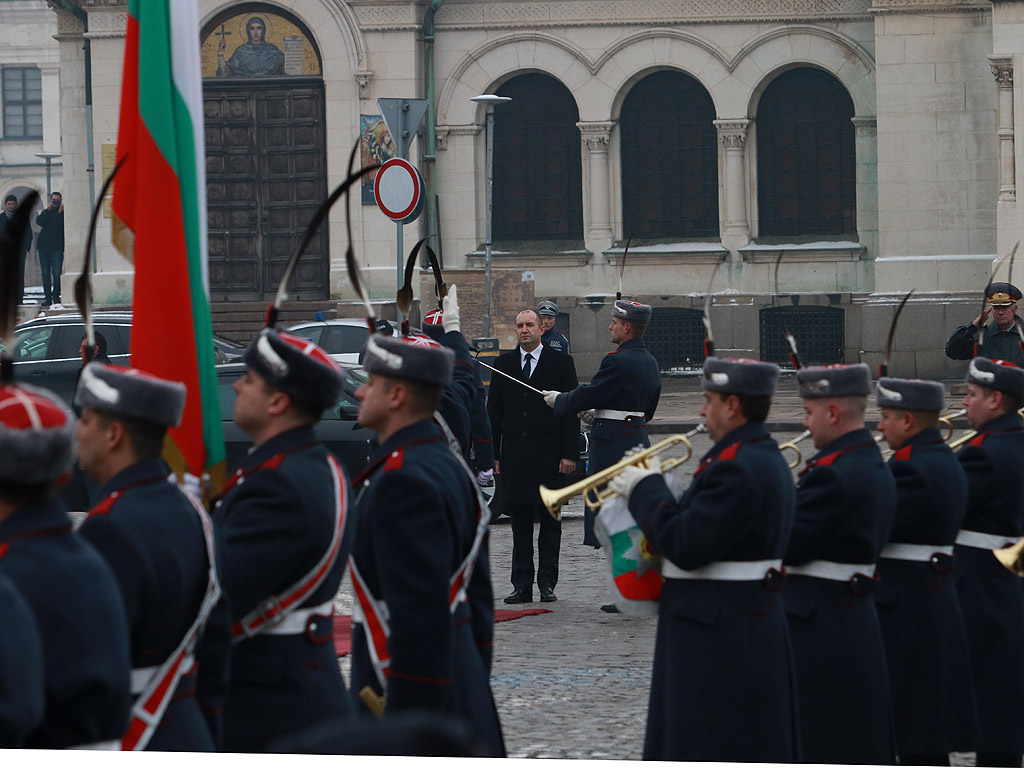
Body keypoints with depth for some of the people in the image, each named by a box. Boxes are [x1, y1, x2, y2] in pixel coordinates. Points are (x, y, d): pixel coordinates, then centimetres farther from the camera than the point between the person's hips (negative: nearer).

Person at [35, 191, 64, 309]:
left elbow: (64, 225, -9)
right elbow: (40, 221, -3)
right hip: (44, 246, 3)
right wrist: (48, 210, -8)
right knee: (45, 273, 3)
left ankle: (56, 296, -1)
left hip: (57, 247, -3)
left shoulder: (63, 213, 6)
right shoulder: (45, 212, 16)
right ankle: (47, 297, 6)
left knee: (56, 273, -8)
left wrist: (60, 212, -13)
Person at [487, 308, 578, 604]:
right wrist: (492, 454, 3)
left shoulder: (561, 362, 2)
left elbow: (571, 411, 0)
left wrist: (569, 454, -8)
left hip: (549, 455, -2)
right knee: (520, 524, 4)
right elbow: (493, 412, 10)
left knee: (550, 523, 2)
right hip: (514, 455, 2)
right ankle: (522, 585, 7)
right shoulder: (503, 364, 10)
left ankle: (547, 584, 7)